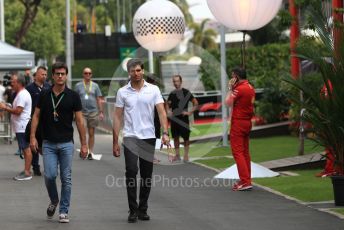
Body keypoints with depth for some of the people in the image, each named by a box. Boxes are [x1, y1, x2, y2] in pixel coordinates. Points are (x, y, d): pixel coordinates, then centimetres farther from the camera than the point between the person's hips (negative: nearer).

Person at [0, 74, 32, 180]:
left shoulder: (22, 95, -16)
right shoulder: (21, 94, 18)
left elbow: (18, 111, -22)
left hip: (23, 127, -11)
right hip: (21, 127, 11)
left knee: (26, 149, -8)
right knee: (25, 149, 13)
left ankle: (27, 172, -7)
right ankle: (26, 171, 17)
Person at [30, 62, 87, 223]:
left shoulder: (73, 96, -2)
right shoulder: (44, 95, 3)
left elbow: (79, 121, -1)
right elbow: (36, 116, 5)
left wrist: (84, 144, -4)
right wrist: (32, 137, -7)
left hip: (66, 143, -1)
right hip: (48, 143, 1)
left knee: (66, 178, 1)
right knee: (49, 175, -9)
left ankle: (64, 211, 9)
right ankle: (54, 201, 19)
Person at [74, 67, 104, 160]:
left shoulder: (95, 85, 9)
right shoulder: (78, 85, 5)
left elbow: (99, 100, 9)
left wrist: (101, 112, 3)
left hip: (93, 112, 1)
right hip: (82, 112, -1)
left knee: (91, 134, 3)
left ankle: (90, 152, 9)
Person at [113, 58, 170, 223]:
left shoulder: (153, 89, 2)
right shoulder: (122, 92, 3)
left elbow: (161, 112, -4)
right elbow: (117, 117, 5)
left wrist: (165, 133, -18)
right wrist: (115, 141, 1)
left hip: (149, 137, 1)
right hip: (130, 137, -1)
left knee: (146, 175, 5)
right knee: (131, 171, -14)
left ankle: (142, 209, 16)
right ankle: (133, 210, -9)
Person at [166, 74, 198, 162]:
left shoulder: (186, 92, -4)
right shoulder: (172, 93, 9)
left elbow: (195, 103, -2)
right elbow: (168, 104, 22)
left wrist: (190, 112, -10)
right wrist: (169, 111, 3)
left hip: (183, 118, -5)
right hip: (174, 118, 5)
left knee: (186, 137, -1)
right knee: (175, 137, 8)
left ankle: (186, 155, 4)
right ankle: (177, 155, 15)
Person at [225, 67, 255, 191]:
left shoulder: (239, 89, -17)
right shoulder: (251, 88, 11)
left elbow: (228, 102, -17)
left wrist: (230, 88, -6)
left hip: (238, 123, -9)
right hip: (248, 122, 9)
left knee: (237, 152, -7)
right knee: (245, 152, 13)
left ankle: (245, 182, -13)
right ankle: (246, 180, 15)